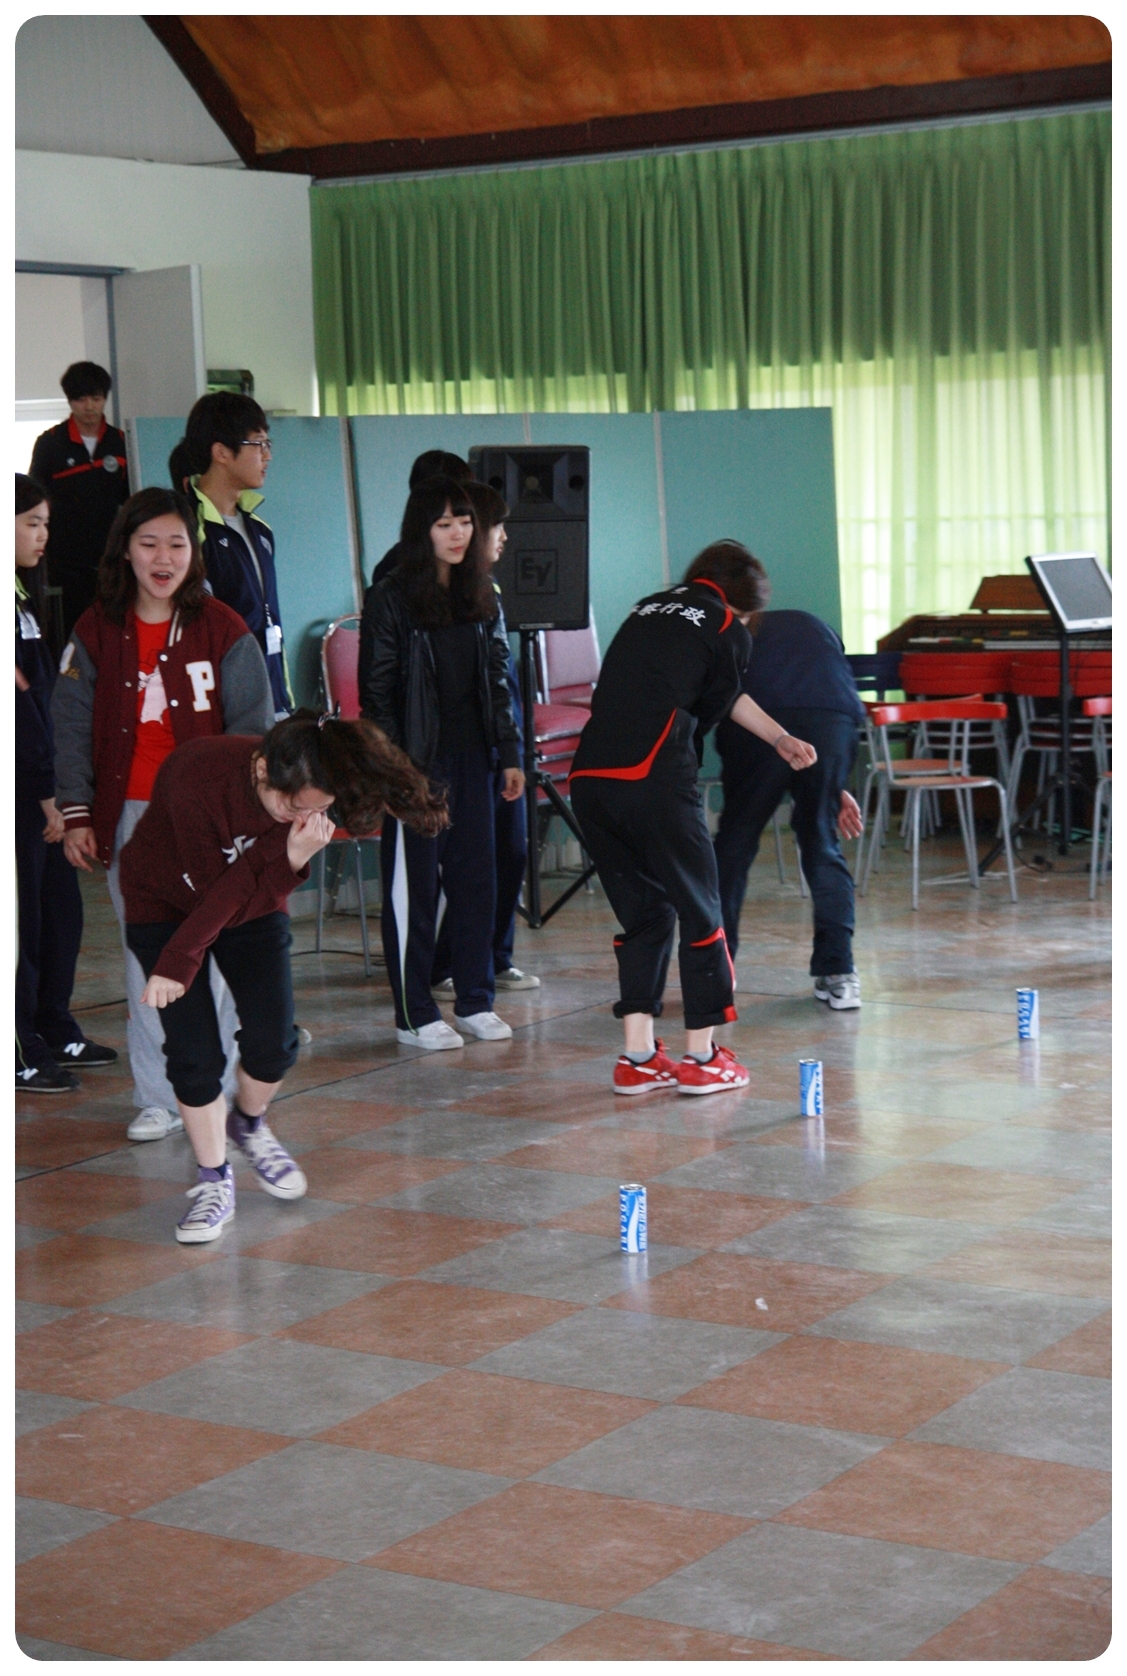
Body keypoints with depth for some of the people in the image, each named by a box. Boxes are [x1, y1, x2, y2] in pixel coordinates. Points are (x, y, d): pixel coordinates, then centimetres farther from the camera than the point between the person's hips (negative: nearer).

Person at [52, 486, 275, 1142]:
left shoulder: (224, 630, -1)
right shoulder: (97, 632, 5)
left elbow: (253, 726, 1)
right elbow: (73, 725, 8)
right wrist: (76, 812, 2)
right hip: (130, 812, 2)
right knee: (146, 958, 4)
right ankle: (157, 1099, 12)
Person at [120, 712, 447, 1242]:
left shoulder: (306, 802, -24)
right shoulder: (197, 777, -37)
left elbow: (235, 896, -26)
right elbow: (210, 886, -29)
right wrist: (289, 857, -39)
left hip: (251, 907, 4)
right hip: (164, 905, -3)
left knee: (274, 1040, -4)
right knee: (194, 1053, -11)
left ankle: (248, 1125, 28)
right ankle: (213, 1183, 5)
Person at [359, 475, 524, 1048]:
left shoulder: (482, 598, 11)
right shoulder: (390, 599, -6)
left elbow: (499, 682, 14)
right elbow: (376, 690, -8)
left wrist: (509, 754, 9)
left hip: (471, 758, 5)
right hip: (417, 761, -5)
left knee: (476, 878, 8)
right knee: (413, 887, 0)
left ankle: (475, 1001, 18)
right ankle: (415, 1014, 6)